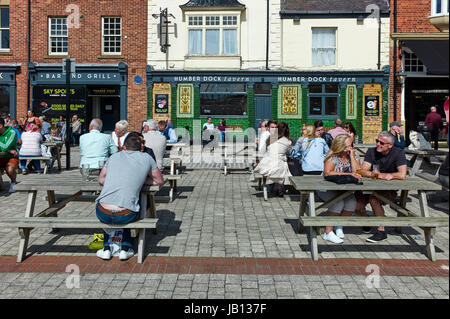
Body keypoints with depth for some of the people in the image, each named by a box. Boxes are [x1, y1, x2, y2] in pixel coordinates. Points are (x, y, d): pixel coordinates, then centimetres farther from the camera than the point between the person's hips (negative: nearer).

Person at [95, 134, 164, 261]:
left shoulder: (114, 156, 14)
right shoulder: (146, 158, 8)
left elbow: (101, 180, 24)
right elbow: (159, 181, 19)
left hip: (102, 214, 2)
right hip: (125, 216, -2)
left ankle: (107, 248, 32)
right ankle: (125, 248, 27)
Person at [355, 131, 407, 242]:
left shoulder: (398, 153, -9)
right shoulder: (372, 151, 0)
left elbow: (402, 175, -19)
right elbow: (363, 171, -5)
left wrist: (381, 175, -12)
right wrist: (372, 174, -27)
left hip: (390, 189, -3)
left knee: (374, 199, -33)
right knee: (356, 205, -19)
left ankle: (381, 231, -17)